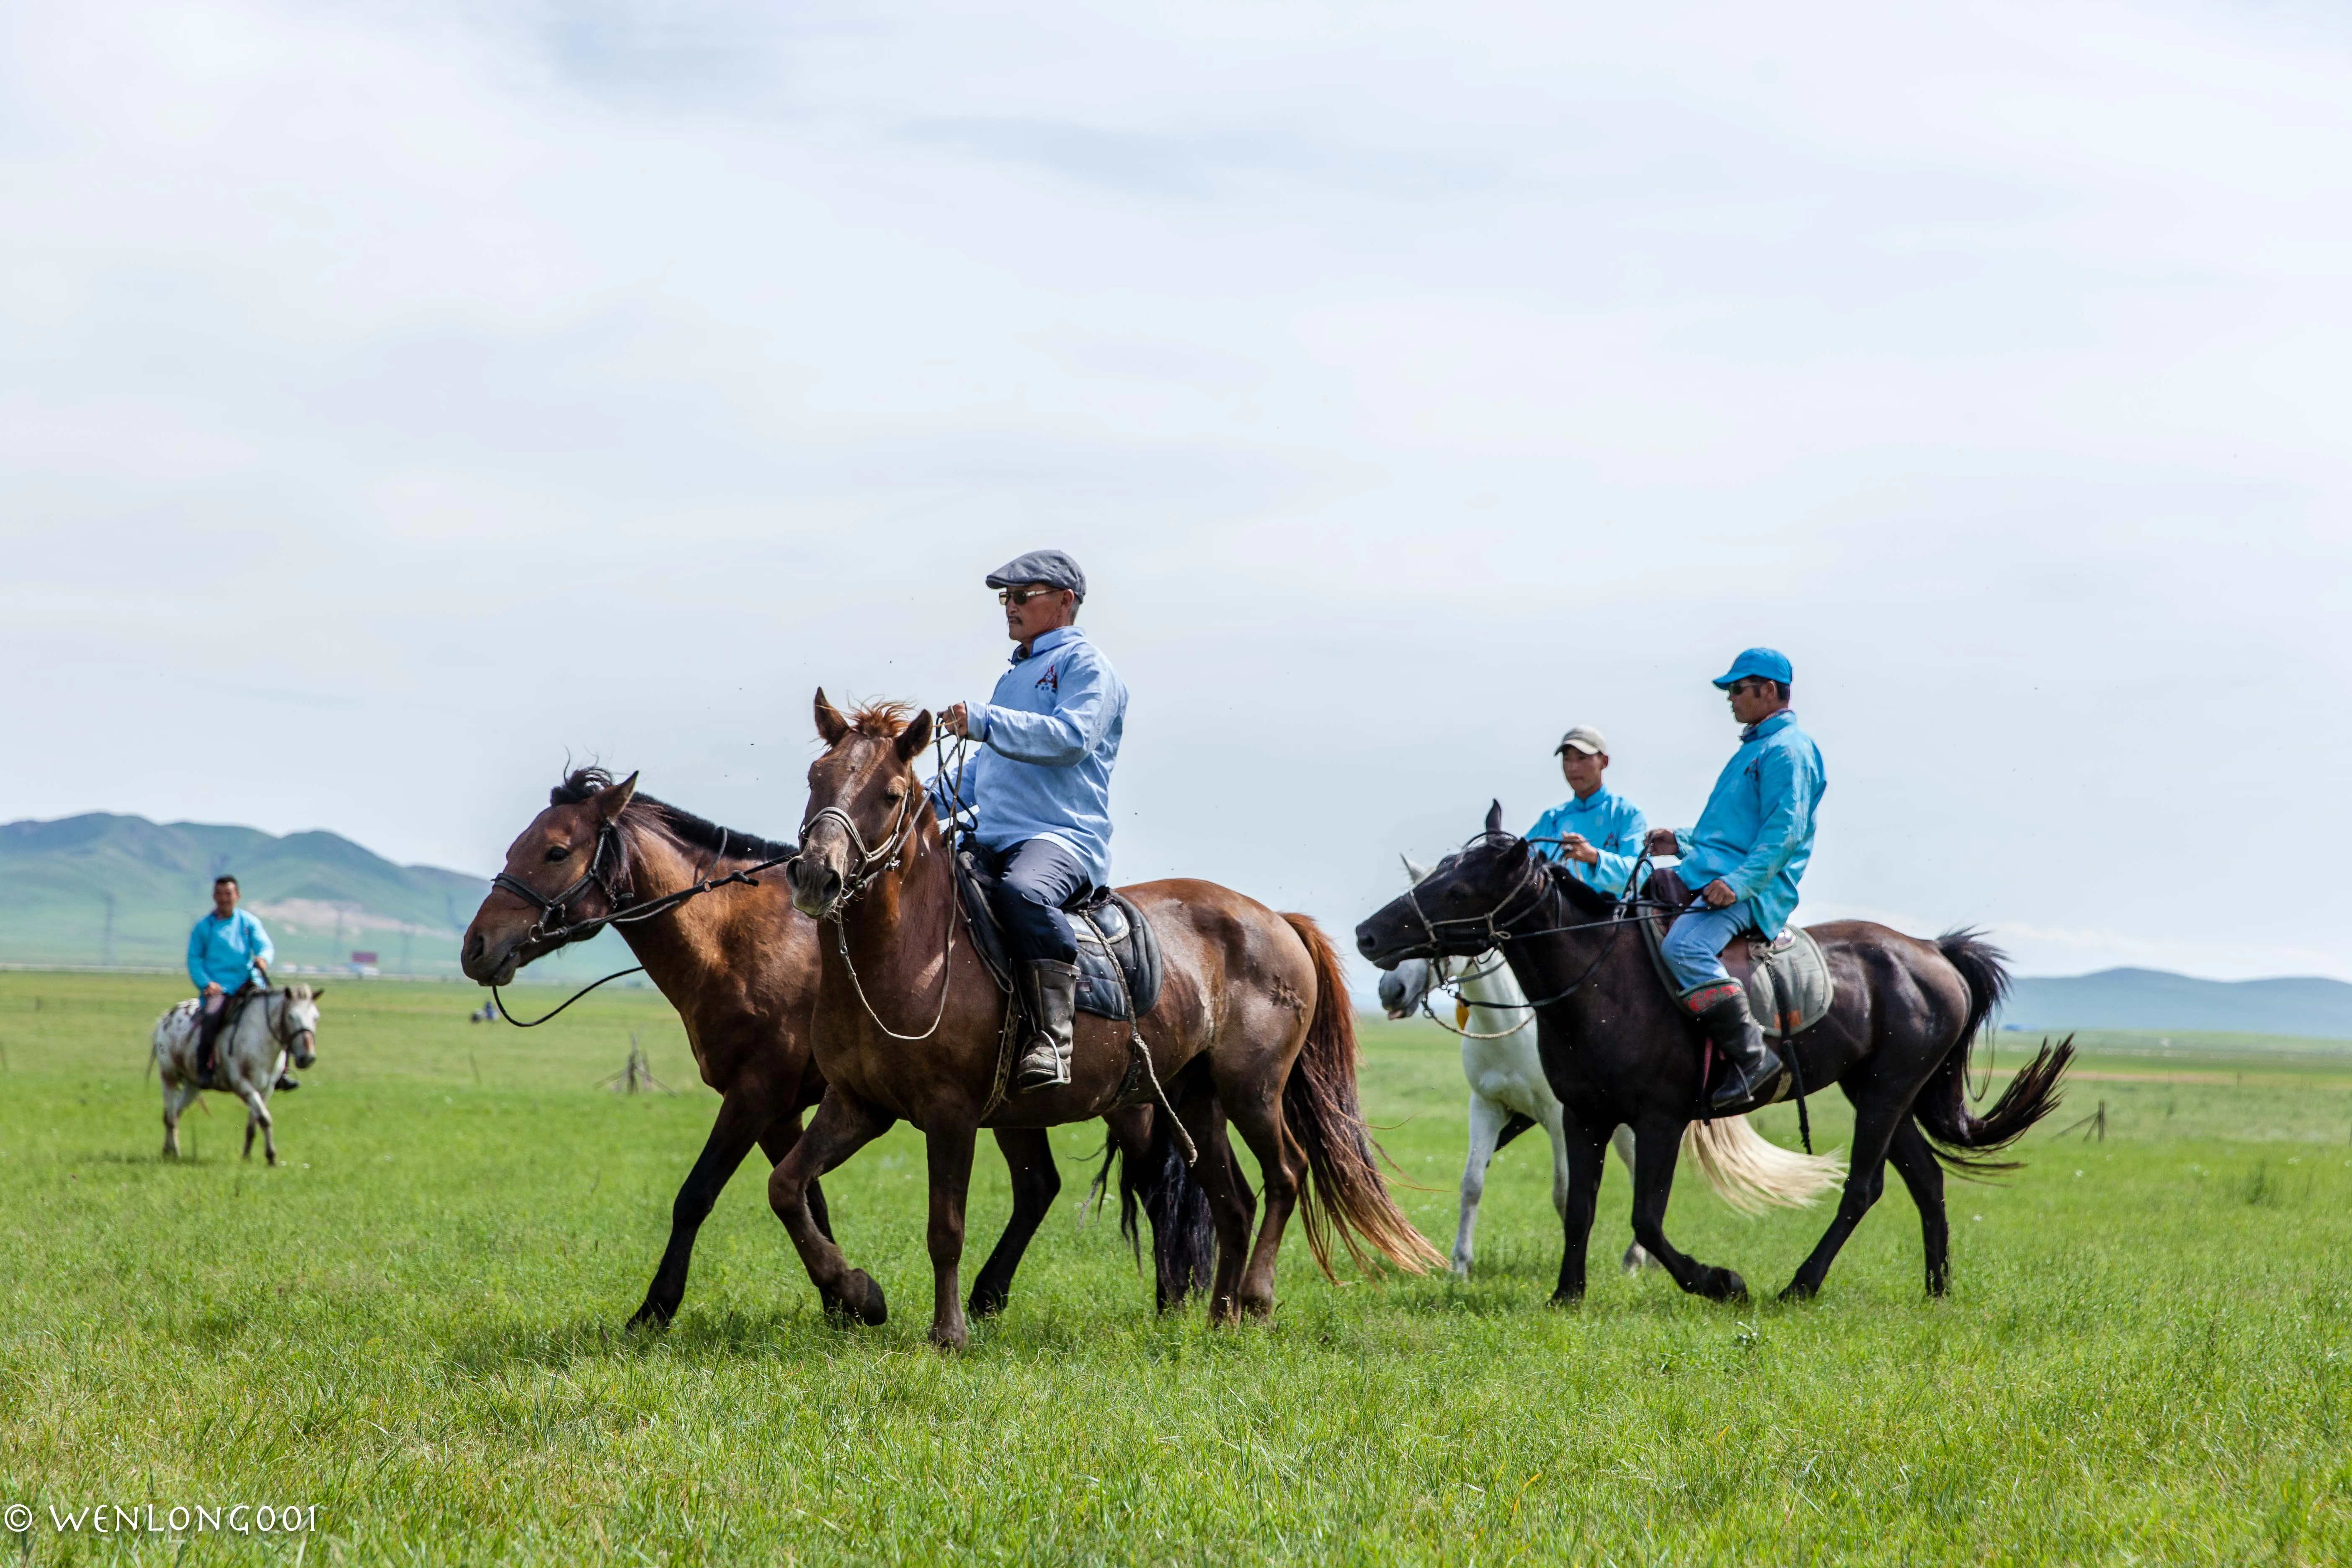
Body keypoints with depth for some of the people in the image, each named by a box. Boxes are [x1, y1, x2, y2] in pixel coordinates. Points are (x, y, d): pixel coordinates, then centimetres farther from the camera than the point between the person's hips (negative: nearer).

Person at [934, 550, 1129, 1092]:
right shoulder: (1014, 678, 29)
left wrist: (984, 721, -22)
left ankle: (1052, 1038, -43)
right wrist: (928, 802, 20)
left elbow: (1071, 737, -17)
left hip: (1064, 839, -10)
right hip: (994, 841, 10)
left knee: (1024, 891, -41)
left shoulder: (1086, 667, 2)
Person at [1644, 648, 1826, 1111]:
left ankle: (1752, 1054, -29)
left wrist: (1740, 881, -28)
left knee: (1684, 947, -34)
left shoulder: (1788, 750, -8)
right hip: (1708, 878, 11)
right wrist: (1683, 842, 21)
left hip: (1752, 890, -11)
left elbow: (1784, 830, -19)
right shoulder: (1755, 747, 24)